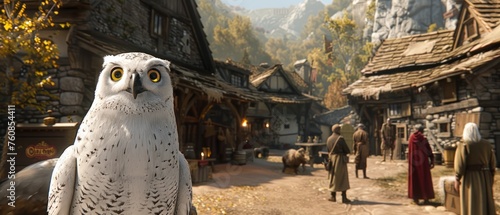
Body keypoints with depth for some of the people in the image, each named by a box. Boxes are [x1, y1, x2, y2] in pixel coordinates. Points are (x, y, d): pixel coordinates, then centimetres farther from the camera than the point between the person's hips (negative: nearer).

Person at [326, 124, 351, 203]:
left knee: (333, 178, 14)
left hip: (332, 160, 6)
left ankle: (333, 197, 19)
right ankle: (344, 198, 1)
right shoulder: (340, 138, -15)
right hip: (340, 160, -6)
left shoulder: (328, 139, 4)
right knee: (343, 179, 1)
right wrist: (344, 152, 9)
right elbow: (347, 150, -11)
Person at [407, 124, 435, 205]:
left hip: (413, 162, 2)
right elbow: (429, 150, -8)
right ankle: (426, 198, 12)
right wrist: (432, 161, 0)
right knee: (425, 179, 8)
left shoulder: (411, 138, -3)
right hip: (423, 161, -2)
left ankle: (415, 198, 10)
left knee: (415, 179, 8)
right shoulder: (423, 139, -9)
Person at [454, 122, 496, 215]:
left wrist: (457, 179, -10)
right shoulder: (486, 144, 2)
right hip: (485, 177, 5)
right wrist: (491, 178, 15)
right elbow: (492, 162, 6)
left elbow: (460, 164, -16)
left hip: (470, 178, -4)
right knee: (486, 202, 16)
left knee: (471, 204, 4)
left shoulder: (463, 145, -13)